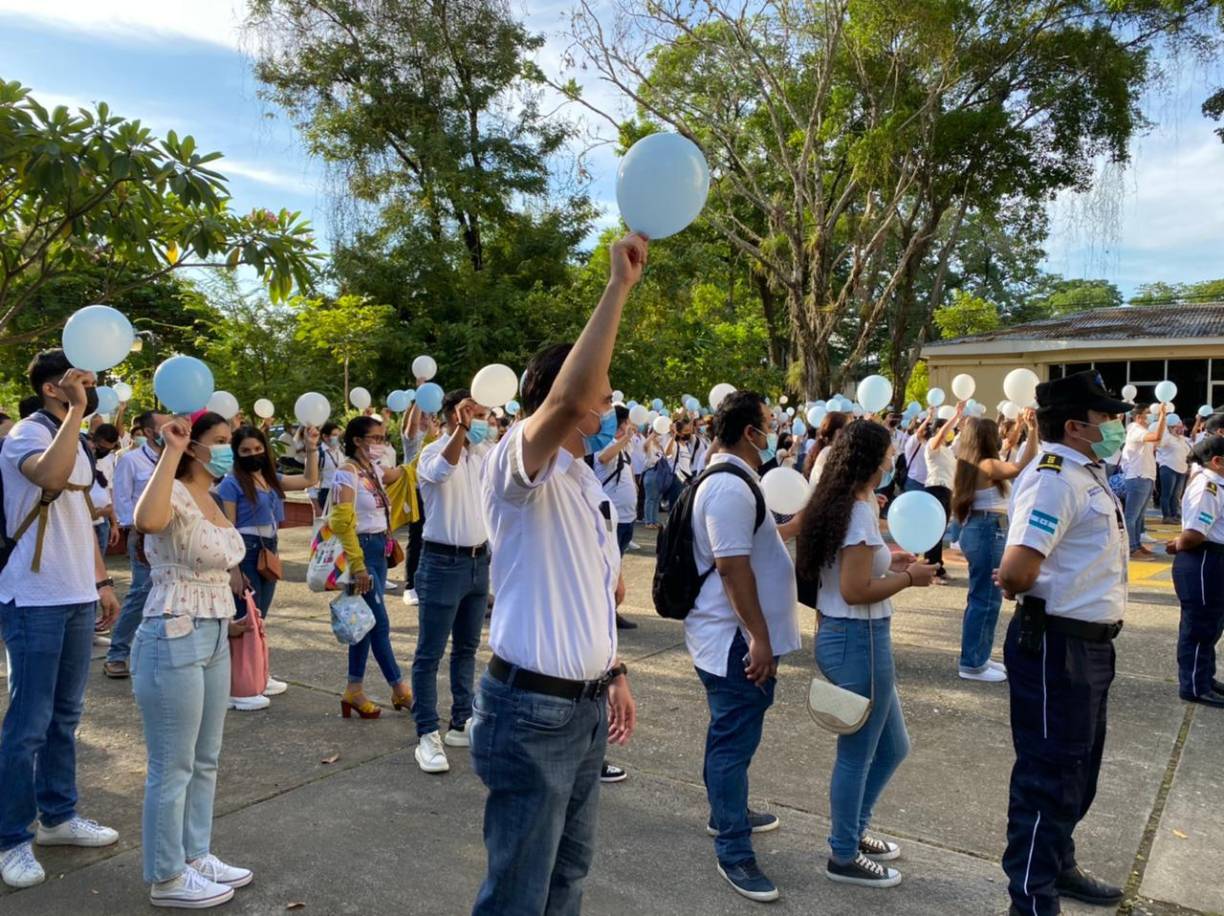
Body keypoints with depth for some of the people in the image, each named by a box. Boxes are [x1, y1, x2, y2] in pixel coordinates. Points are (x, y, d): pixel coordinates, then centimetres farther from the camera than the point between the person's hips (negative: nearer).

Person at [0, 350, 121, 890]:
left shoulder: (74, 441, 14)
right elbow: (49, 476, -38)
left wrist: (102, 581, 17)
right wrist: (77, 410, -32)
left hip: (76, 599, 8)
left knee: (65, 715, 16)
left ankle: (58, 816, 29)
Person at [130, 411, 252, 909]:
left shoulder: (210, 498, 12)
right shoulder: (174, 494, -17)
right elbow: (147, 520, -42)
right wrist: (170, 451, -34)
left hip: (213, 639, 9)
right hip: (173, 642, -9)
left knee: (204, 760, 19)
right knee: (173, 767, 5)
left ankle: (195, 855, 35)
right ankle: (166, 878, 20)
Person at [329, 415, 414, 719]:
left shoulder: (375, 470, 10)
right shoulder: (348, 472, -14)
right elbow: (342, 524, -20)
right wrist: (357, 566, -23)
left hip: (379, 549, 9)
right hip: (362, 549, -9)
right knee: (380, 623, -1)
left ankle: (355, 690, 20)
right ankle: (400, 691, 9)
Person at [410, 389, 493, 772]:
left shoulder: (483, 453, 8)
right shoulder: (433, 452, -12)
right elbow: (442, 471, -35)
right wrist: (463, 428, -39)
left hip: (478, 559, 7)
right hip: (443, 562, -7)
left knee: (467, 649, 15)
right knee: (430, 653, 0)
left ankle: (461, 724, 26)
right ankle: (427, 735, 7)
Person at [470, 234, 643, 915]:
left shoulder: (590, 484, 12)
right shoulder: (520, 465, -16)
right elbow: (569, 400, -38)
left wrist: (615, 673, 18)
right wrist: (620, 285, -33)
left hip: (586, 704, 9)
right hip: (532, 709, -9)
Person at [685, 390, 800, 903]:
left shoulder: (732, 479, 13)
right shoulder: (731, 487, -22)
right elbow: (733, 567, -27)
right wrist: (759, 636, -25)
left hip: (735, 635, 11)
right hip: (734, 638, -11)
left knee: (730, 733, 23)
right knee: (735, 740, -2)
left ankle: (727, 813, 40)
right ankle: (733, 852, 9)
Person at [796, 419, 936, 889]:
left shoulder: (836, 503, 9)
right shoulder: (860, 510, -20)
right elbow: (855, 591, -24)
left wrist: (885, 559, 13)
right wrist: (909, 577, -12)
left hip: (838, 634, 10)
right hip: (859, 640, -10)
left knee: (892, 746, 22)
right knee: (857, 753, 7)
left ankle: (852, 832, 37)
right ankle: (843, 857, 24)